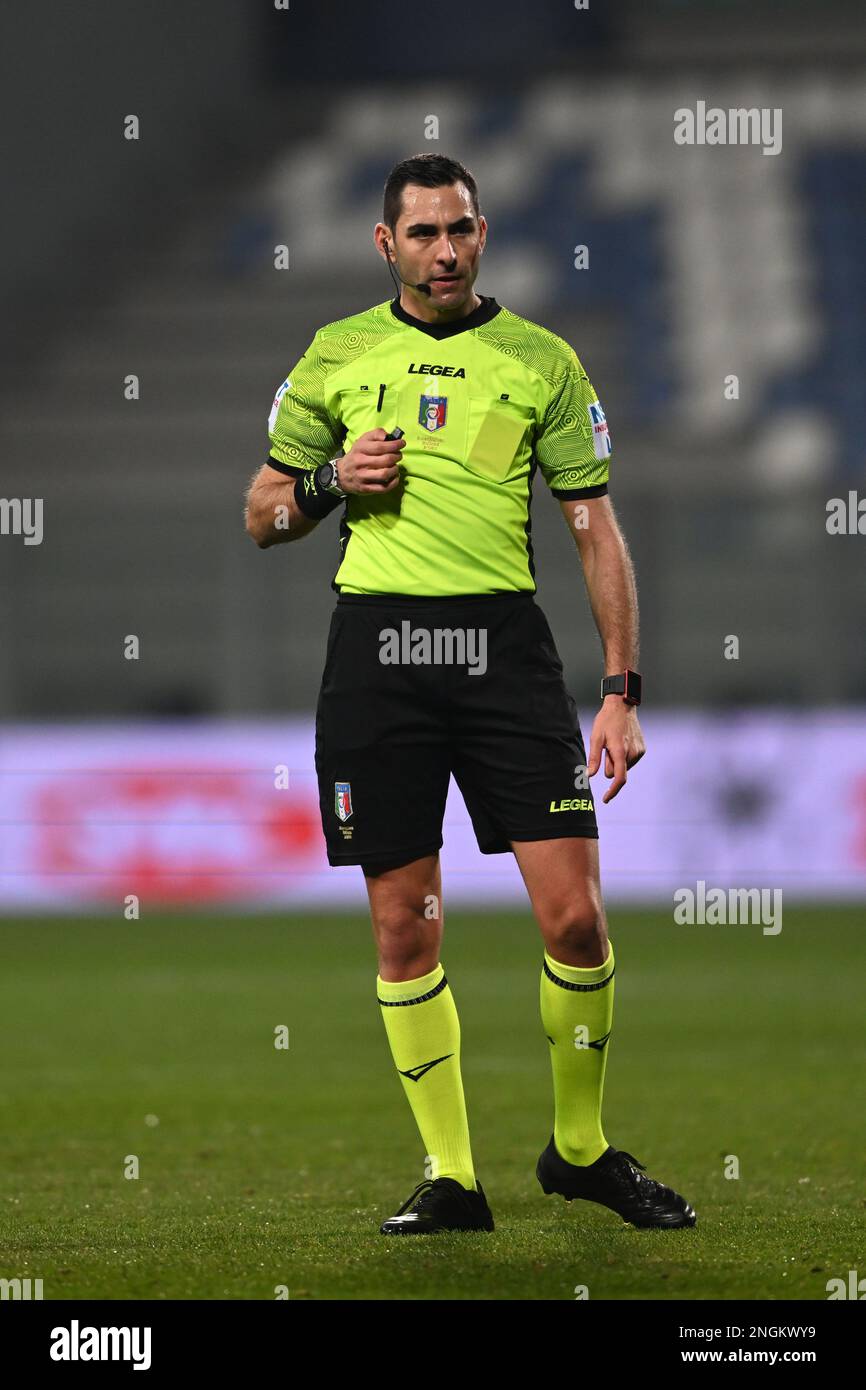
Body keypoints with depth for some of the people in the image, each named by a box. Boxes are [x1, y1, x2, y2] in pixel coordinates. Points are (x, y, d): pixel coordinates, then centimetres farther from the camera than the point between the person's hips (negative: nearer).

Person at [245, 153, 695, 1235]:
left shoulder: (543, 361, 7)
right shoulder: (337, 355, 10)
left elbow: (597, 535, 7)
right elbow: (262, 516, 17)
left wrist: (622, 691, 0)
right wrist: (332, 481, -5)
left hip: (504, 642, -1)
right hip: (378, 644, 1)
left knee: (574, 914, -8)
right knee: (405, 928, 1)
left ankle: (581, 1148, 12)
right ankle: (450, 1177, 11)